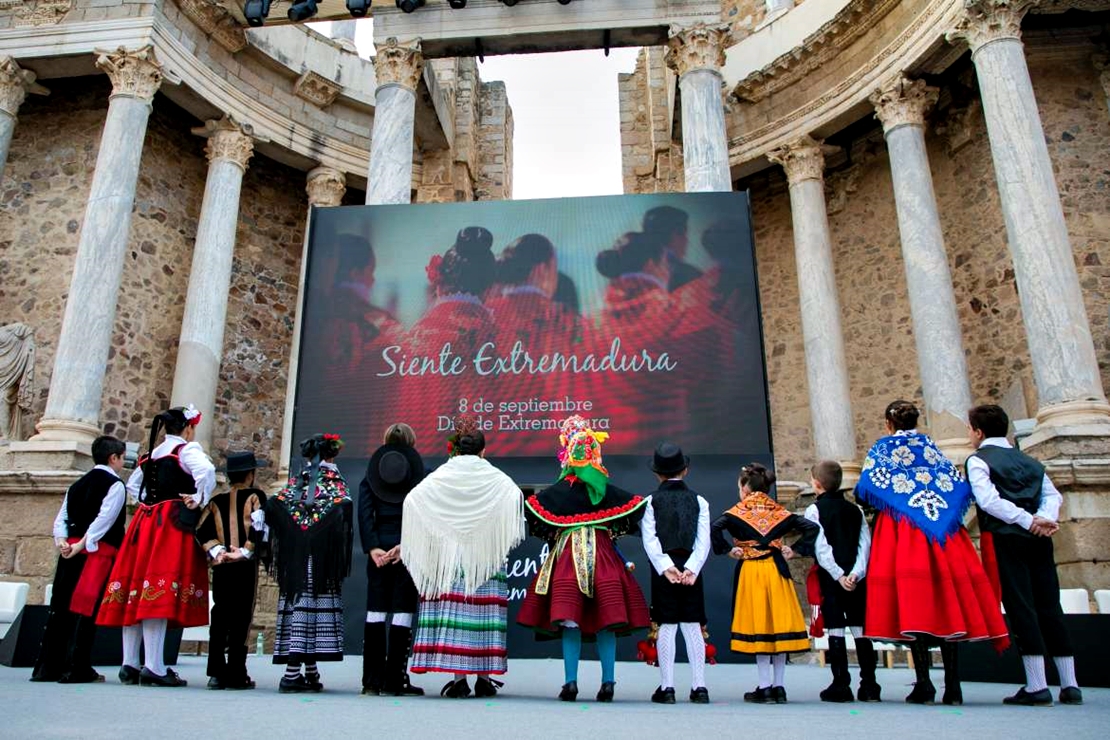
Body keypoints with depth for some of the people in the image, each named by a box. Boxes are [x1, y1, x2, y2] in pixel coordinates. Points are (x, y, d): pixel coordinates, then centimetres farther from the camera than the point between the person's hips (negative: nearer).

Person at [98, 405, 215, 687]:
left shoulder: (152, 453, 18)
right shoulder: (188, 449, -5)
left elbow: (132, 484, 30)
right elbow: (206, 470, -25)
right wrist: (199, 500, -14)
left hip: (145, 522, 8)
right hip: (173, 524, -8)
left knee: (137, 593, 7)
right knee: (160, 594, -11)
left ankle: (130, 664, 11)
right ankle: (154, 667, -13)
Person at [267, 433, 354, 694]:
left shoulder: (297, 481, 14)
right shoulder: (333, 479, 3)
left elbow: (271, 506, 2)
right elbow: (344, 508, -14)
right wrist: (342, 554, -10)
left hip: (294, 555, 5)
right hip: (321, 556, -5)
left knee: (298, 603, 5)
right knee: (317, 603, -4)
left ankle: (310, 673, 9)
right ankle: (292, 673, -9)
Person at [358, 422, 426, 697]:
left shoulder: (370, 474, 9)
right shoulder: (419, 474, 1)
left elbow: (364, 512, 0)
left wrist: (372, 547, -5)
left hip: (379, 547, 3)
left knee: (375, 612, 8)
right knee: (402, 612, 1)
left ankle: (372, 681, 11)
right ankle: (394, 681, 2)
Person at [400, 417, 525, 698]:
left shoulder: (438, 478, 5)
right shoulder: (496, 479, 2)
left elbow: (411, 501, -1)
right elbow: (515, 497, -13)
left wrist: (405, 545, 5)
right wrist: (507, 540, -7)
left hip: (448, 555, 1)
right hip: (486, 557, 0)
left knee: (452, 611, 1)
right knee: (484, 612, 4)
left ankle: (458, 678, 0)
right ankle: (484, 677, 6)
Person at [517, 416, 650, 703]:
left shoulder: (559, 490, -3)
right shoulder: (607, 490, 3)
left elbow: (532, 510, -5)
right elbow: (637, 507, 5)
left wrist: (551, 536, 10)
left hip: (568, 553, -2)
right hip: (602, 555, 2)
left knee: (570, 621, -1)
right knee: (605, 623, 6)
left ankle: (571, 682, -3)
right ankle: (608, 682, 7)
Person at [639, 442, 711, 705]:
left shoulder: (651, 501, 1)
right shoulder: (699, 501, 6)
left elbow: (650, 539, -9)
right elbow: (704, 541, -4)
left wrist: (665, 566, -13)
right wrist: (691, 568, -10)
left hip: (664, 568, -1)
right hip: (691, 567, 2)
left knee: (666, 626, 2)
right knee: (692, 626, 8)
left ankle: (667, 687, 4)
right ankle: (699, 686, 9)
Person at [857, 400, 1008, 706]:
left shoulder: (883, 447, 8)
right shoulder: (931, 446, 18)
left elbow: (863, 490, -2)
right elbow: (960, 485, 11)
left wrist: (876, 506, 17)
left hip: (900, 529, -3)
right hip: (942, 529, 3)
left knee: (912, 599, -6)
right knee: (946, 598, 2)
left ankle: (924, 683, -11)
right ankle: (952, 687, 1)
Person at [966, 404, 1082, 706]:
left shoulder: (978, 460, 0)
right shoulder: (1030, 461, 21)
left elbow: (989, 500, -14)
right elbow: (1052, 495, 10)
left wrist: (1029, 521, -12)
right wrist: (1044, 519, -6)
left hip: (1003, 538, -6)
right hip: (1039, 541, 6)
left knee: (1020, 607, -6)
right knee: (1049, 607, 8)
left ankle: (1037, 686, -7)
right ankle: (1070, 685, 10)